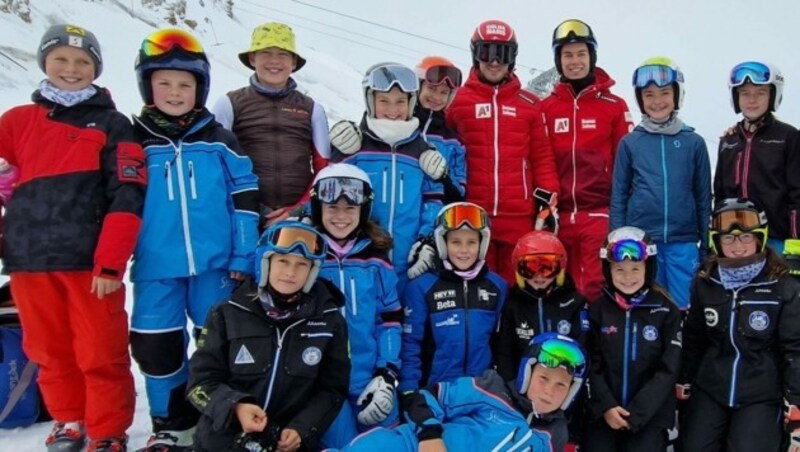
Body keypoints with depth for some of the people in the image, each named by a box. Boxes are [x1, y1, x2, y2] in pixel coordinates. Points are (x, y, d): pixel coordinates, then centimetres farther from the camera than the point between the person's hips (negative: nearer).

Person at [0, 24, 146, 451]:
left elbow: (127, 197, -6)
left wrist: (110, 263, -13)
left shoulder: (111, 124, 2)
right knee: (50, 352, 14)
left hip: (92, 261, -3)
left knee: (101, 355, 2)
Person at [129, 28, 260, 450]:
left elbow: (244, 199, 2)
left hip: (215, 263, 0)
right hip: (156, 267, 1)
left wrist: (243, 257, -3)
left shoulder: (219, 140, 2)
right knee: (155, 346, 5)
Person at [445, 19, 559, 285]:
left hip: (519, 215, 1)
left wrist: (548, 200, 2)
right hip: (472, 213, -1)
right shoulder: (457, 101, 6)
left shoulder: (529, 104, 10)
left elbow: (542, 156, 10)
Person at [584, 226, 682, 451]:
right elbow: (591, 366, 2)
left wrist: (635, 414, -9)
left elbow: (668, 370, -3)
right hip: (602, 413, 1)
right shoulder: (597, 310, 4)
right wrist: (606, 406, -10)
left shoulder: (666, 311, 1)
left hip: (650, 416, -1)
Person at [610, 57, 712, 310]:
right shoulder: (629, 143, 3)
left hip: (683, 242, 0)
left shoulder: (694, 142, 4)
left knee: (684, 307, 5)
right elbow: (618, 196, 5)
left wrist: (706, 247, 6)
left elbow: (704, 197, 7)